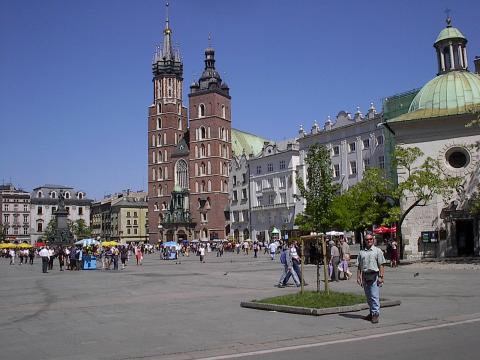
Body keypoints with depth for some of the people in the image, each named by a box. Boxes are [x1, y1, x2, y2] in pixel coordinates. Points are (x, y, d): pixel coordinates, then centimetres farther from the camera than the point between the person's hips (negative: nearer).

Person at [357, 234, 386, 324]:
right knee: (368, 297, 11)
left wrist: (381, 276, -11)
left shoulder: (378, 251, 3)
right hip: (365, 276, 5)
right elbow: (359, 266, 13)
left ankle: (375, 314, -7)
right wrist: (358, 277, 4)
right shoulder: (361, 252, 13)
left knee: (374, 296, -9)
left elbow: (381, 265, -3)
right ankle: (372, 313, 22)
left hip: (374, 276, -4)